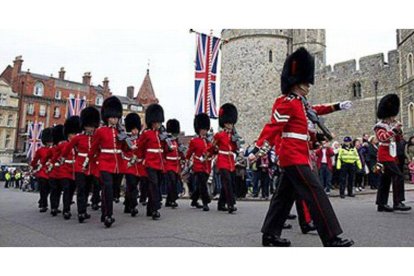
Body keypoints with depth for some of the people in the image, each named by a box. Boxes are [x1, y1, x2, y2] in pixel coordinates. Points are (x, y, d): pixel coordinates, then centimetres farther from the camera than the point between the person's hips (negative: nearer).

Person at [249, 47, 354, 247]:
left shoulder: (299, 103, 18)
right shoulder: (287, 103, -12)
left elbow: (315, 110, 37)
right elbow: (272, 127, -20)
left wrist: (337, 107, 35)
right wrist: (257, 149, -27)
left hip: (294, 156, 11)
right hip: (294, 157, -11)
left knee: (285, 196, 11)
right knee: (315, 194, -9)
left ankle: (270, 234, 16)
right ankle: (331, 238, -5)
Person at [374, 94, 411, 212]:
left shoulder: (392, 124, 14)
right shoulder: (380, 126, -10)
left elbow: (398, 139, 17)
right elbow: (382, 138, -24)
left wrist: (399, 130, -1)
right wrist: (394, 129, -28)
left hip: (391, 154, 9)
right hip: (385, 155, -9)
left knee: (386, 179, 9)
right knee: (398, 176, -18)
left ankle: (381, 204, 13)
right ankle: (398, 203, -17)